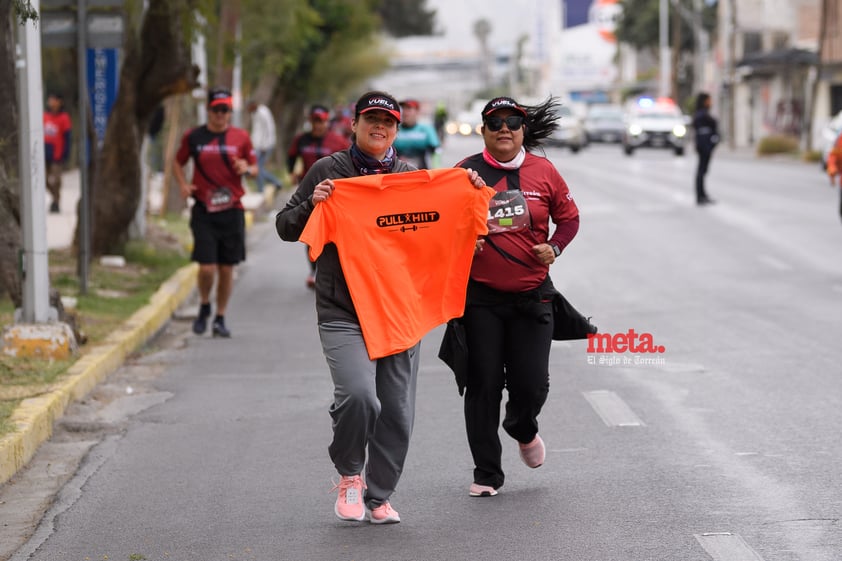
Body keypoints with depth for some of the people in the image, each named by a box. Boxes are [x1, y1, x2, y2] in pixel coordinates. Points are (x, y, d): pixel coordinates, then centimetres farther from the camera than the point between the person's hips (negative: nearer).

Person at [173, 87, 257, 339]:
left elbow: (255, 168, 12)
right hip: (203, 211, -1)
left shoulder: (241, 137, 5)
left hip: (232, 211, 1)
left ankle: (220, 318, 19)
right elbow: (178, 163, 16)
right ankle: (204, 307, 20)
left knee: (227, 269, 5)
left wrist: (247, 169, -11)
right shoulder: (193, 137, 3)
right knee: (207, 268, -9)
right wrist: (183, 184, -2)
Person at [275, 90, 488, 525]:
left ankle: (378, 496, 20)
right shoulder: (328, 171, 3)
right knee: (358, 395, -23)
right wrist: (312, 205, -16)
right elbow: (286, 227, 3)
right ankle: (349, 473, 3)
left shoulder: (410, 176, 14)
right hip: (343, 313, -4)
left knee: (397, 412, 3)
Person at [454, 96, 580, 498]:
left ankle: (523, 430, 36)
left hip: (532, 295, 1)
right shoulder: (466, 172, -1)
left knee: (532, 383, -2)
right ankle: (486, 474, 10)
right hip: (480, 295, -1)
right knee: (483, 384, -1)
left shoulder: (543, 171, 1)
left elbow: (568, 218, 12)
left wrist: (553, 247, -5)